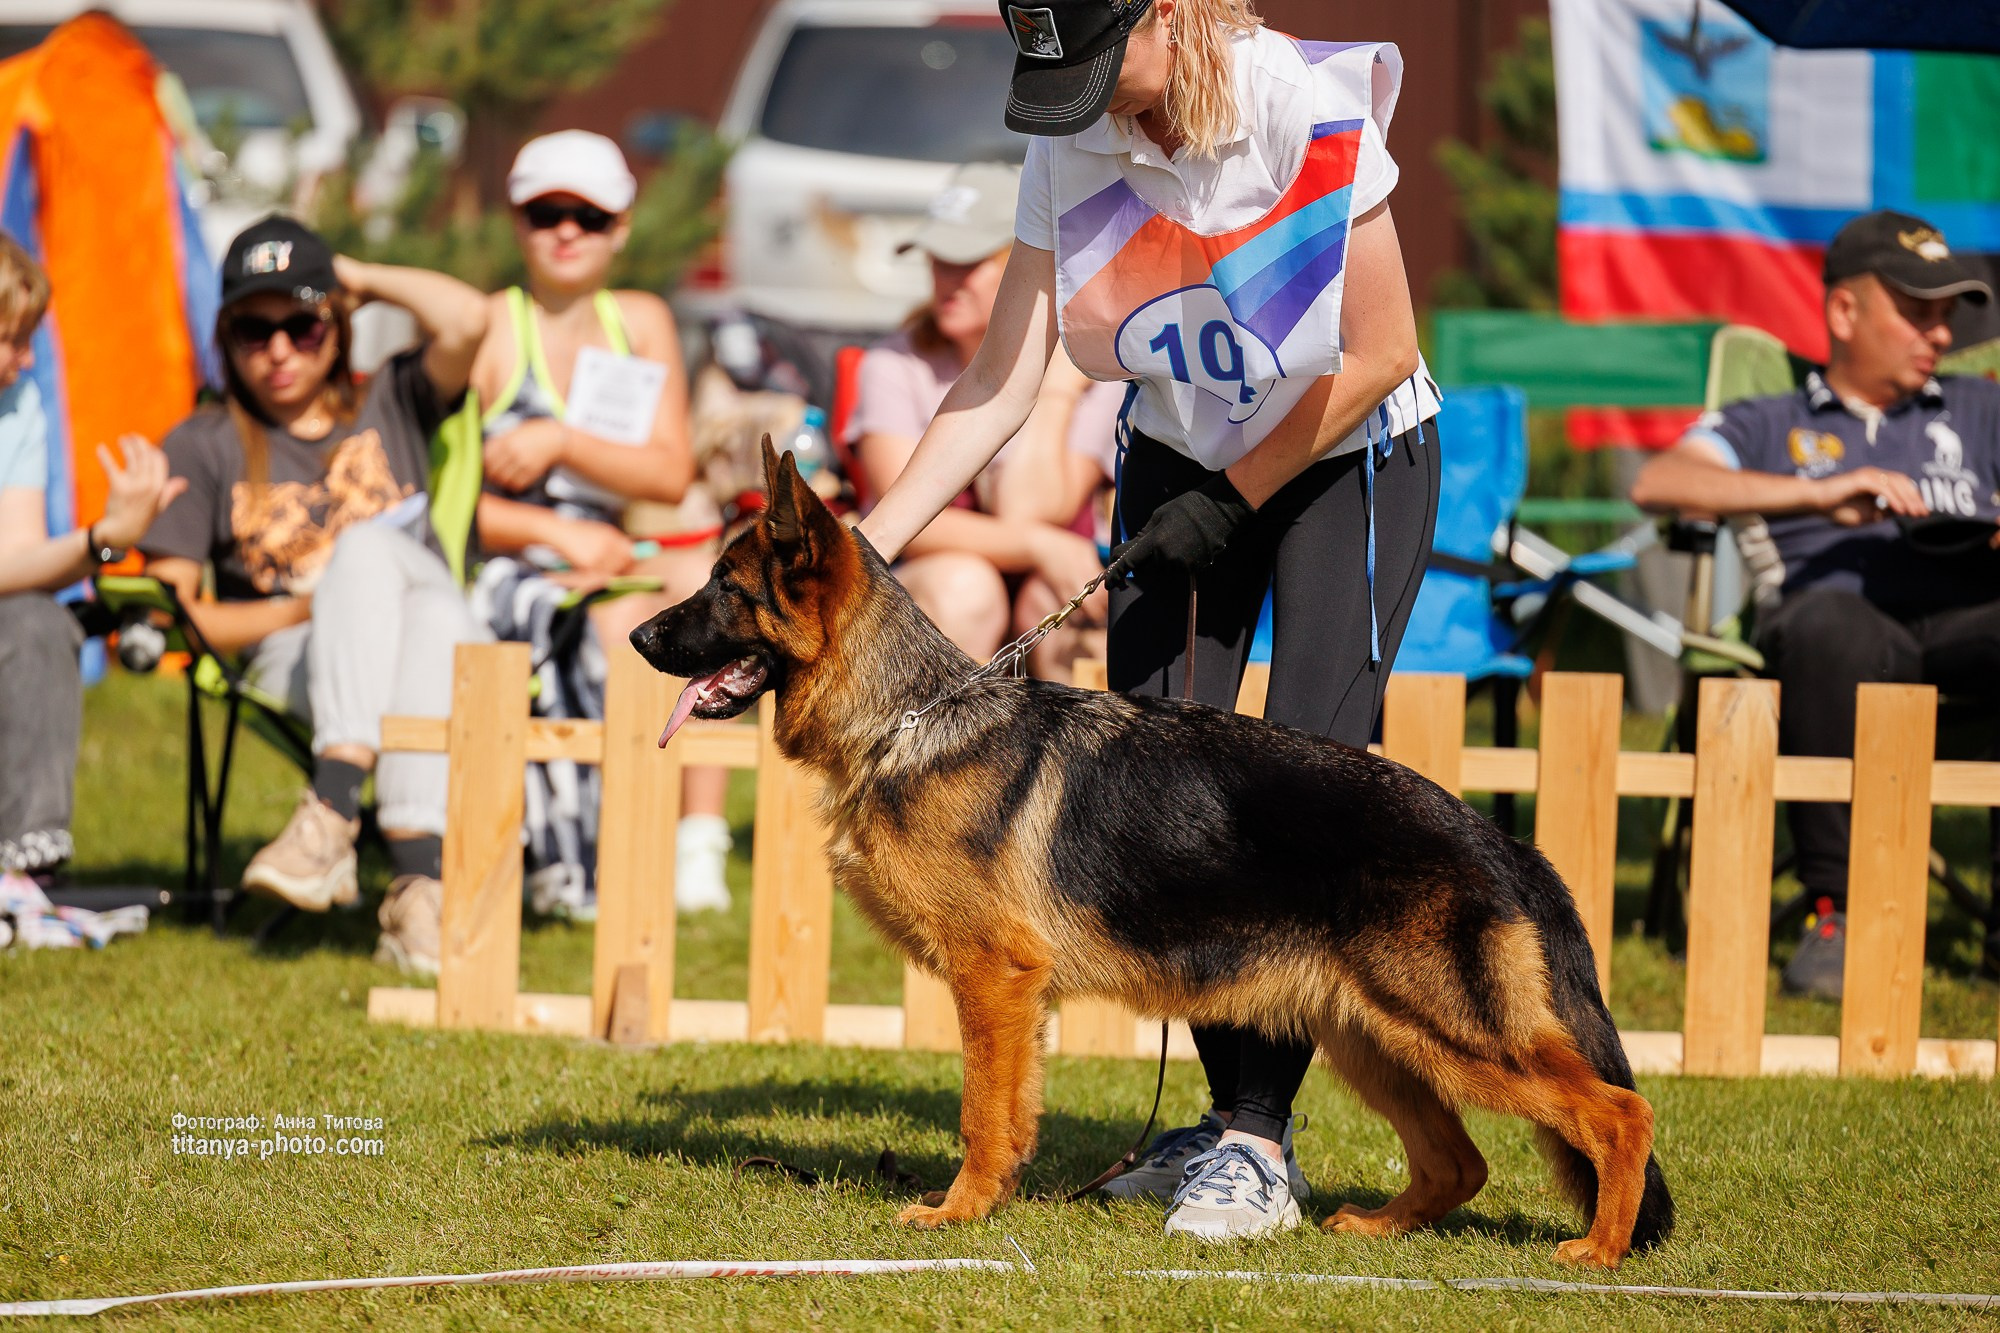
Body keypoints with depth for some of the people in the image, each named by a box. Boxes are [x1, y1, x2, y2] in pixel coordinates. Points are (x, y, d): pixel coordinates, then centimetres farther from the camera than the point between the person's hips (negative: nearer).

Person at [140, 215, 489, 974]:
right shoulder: (202, 448, 15)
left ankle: (419, 872, -52)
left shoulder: (389, 405, 19)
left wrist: (362, 279, 12)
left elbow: (467, 320, -3)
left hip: (429, 655, 1)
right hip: (293, 667, -1)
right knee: (367, 547, -33)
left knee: (439, 611, -36)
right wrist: (303, 611, -7)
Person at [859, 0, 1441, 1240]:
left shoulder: (1309, 112, -27)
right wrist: (870, 544, -21)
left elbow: (1381, 355, -20)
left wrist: (1234, 500, -16)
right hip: (1182, 460, 5)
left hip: (1351, 461, -5)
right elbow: (1001, 382, -12)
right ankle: (1234, 1116, 7)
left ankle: (1256, 1139, -15)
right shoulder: (1072, 151, -13)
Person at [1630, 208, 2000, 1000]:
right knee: (1828, 625, -41)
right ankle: (1839, 911, -36)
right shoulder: (1768, 427, 27)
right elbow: (1657, 484, 7)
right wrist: (1818, 494, -5)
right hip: (1846, 616, -1)